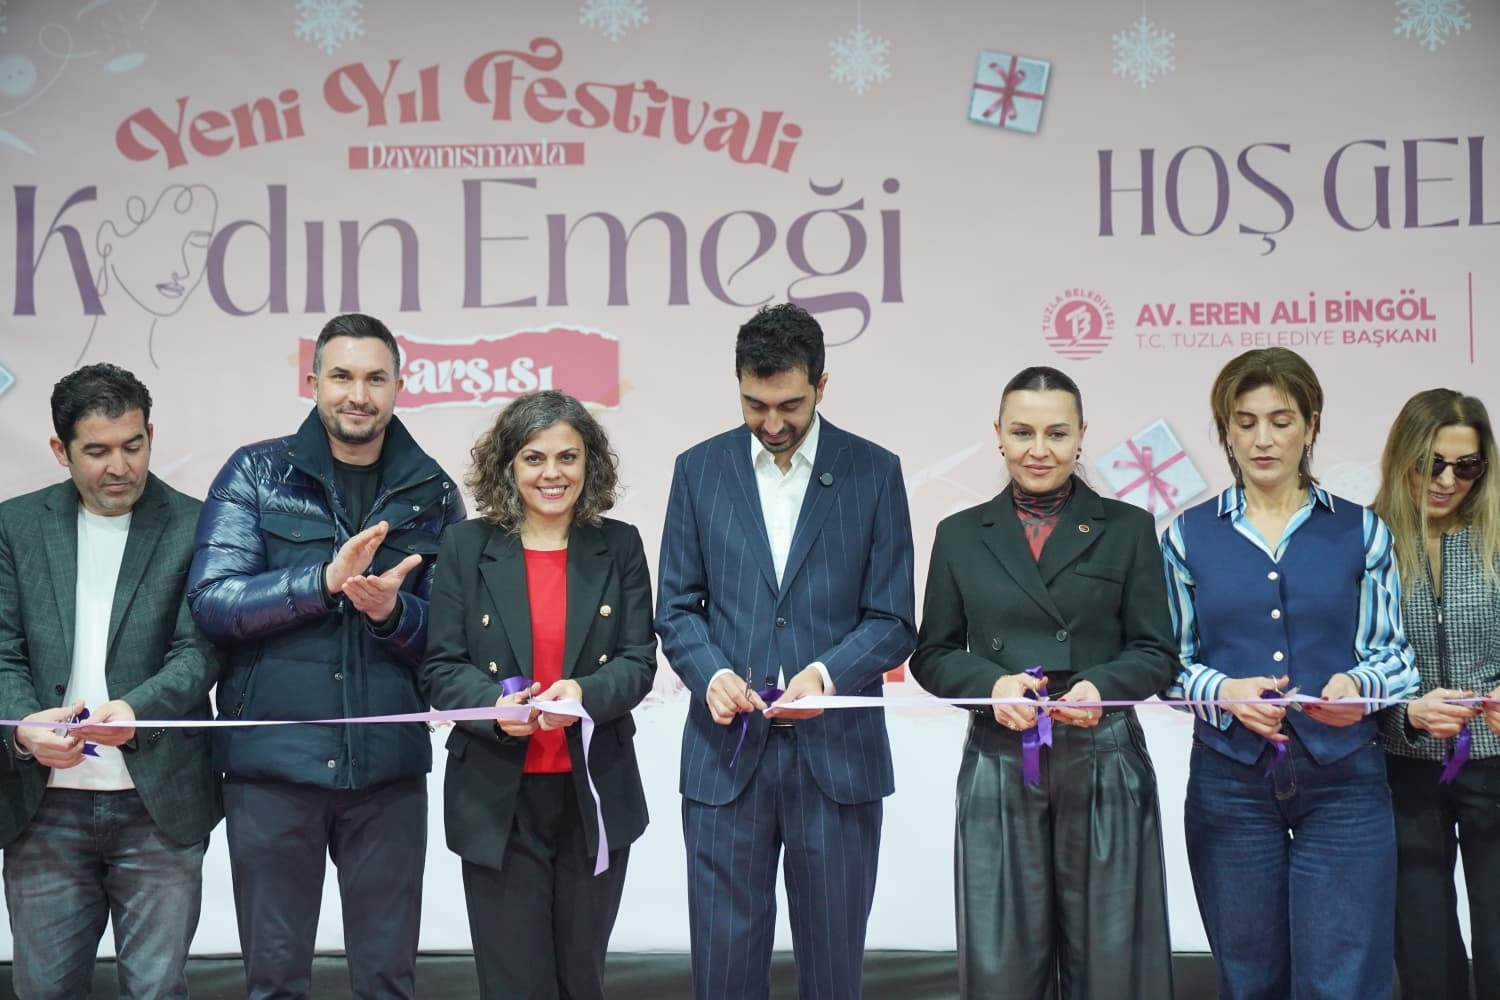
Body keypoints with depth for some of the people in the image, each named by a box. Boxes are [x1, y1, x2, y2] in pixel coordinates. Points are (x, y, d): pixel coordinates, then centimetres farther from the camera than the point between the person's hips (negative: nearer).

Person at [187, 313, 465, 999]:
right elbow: (210, 601, -7)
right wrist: (326, 580, -19)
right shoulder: (257, 473, 3)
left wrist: (392, 609, -14)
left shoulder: (431, 493, 8)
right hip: (272, 762, -1)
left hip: (389, 766, 2)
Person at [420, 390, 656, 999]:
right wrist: (494, 704, -22)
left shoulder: (619, 547, 5)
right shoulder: (467, 547, 1)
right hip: (498, 797, -1)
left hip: (594, 794, 2)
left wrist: (587, 693, -21)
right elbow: (441, 668, -2)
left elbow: (639, 662, 0)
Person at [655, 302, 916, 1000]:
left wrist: (825, 674, -18)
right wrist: (711, 672, -14)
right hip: (726, 754, 1)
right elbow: (676, 608, 7)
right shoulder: (699, 469, 6)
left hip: (836, 753, -1)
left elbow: (893, 621, 0)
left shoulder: (874, 472, 1)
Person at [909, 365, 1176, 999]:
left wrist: (1100, 686, -16)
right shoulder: (961, 535, 9)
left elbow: (1156, 654, 5)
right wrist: (992, 683, -11)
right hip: (999, 770, 1)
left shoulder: (1127, 529, 6)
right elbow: (933, 656, 9)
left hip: (1104, 765, 0)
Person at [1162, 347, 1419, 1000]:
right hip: (1230, 780, 1)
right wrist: (1225, 692, -15)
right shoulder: (1189, 536, 5)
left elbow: (1393, 654, 4)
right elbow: (1170, 662, 5)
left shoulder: (1361, 531, 4)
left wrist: (1357, 684, -17)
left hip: (1342, 781, -1)